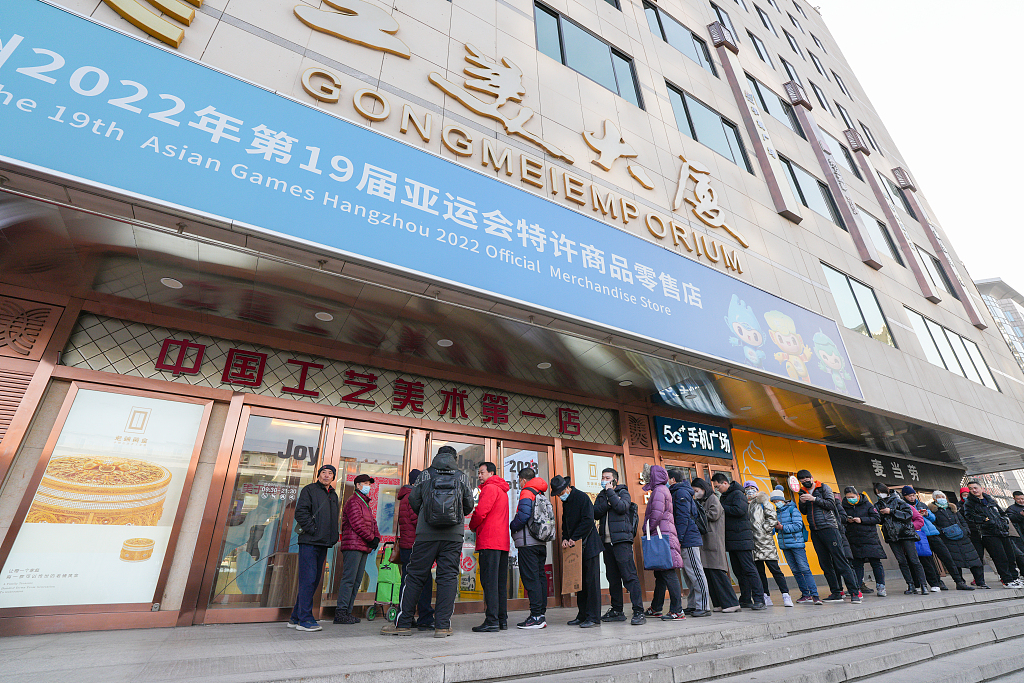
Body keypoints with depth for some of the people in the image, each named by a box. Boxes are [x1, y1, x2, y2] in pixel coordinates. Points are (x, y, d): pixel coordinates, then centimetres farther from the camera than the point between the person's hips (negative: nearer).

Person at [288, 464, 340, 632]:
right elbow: (300, 512, -11)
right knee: (308, 579, -7)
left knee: (314, 580, 11)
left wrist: (333, 537, 11)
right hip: (309, 542, -7)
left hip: (323, 543, 8)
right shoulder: (309, 490, -2)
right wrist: (313, 530, -15)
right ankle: (304, 619, -1)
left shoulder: (333, 495, 18)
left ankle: (295, 617, 21)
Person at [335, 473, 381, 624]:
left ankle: (347, 612, 14)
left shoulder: (366, 503, 24)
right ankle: (340, 613, -4)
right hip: (353, 545, -9)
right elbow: (357, 524, -15)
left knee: (357, 580, 9)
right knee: (349, 579, -8)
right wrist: (371, 538, -10)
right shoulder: (353, 501, -6)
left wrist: (376, 538, 3)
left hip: (364, 547, 9)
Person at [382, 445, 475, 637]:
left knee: (415, 575, 8)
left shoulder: (425, 475, 5)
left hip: (426, 533, 0)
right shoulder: (462, 477, 6)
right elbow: (469, 505, 9)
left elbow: (413, 500, 5)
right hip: (454, 535, 0)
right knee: (448, 576, 5)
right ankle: (442, 625, 6)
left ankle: (403, 623, 13)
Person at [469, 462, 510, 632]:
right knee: (501, 582, 11)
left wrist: (472, 526, 3)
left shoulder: (490, 488, -8)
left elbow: (480, 512, -16)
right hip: (503, 542, 9)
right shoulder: (502, 491, 22)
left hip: (489, 542, -9)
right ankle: (502, 620, 15)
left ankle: (492, 621, -6)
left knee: (489, 581, -7)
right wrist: (477, 527, 16)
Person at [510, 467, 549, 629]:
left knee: (530, 578, -5)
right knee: (540, 576, 10)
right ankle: (541, 615, 14)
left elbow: (523, 515, -21)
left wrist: (512, 527, -4)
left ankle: (536, 616, -5)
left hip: (528, 543, -8)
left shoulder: (527, 492, -8)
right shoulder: (541, 495, 17)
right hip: (541, 542, 8)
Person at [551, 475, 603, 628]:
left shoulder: (582, 497, -13)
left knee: (591, 581, -4)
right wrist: (565, 538, 3)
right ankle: (582, 616, 19)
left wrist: (574, 538, -17)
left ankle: (593, 617, 2)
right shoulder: (566, 502, 13)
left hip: (588, 545, -8)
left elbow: (588, 521, -20)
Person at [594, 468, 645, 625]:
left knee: (629, 575, -9)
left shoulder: (623, 492, 4)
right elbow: (596, 513, 2)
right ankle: (617, 610, 19)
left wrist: (610, 492, -9)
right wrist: (607, 501, -10)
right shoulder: (601, 496, 18)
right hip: (607, 541, 6)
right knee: (613, 577, 10)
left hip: (621, 540, -5)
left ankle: (638, 611, -4)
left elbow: (622, 507, -16)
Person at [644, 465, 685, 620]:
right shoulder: (662, 490, 20)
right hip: (664, 535, 10)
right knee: (661, 574, 13)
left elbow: (657, 513, -19)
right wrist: (649, 529, 19)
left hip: (662, 535, -10)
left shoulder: (659, 490, -10)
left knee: (668, 574, -8)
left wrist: (648, 530, -10)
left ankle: (677, 611, -5)